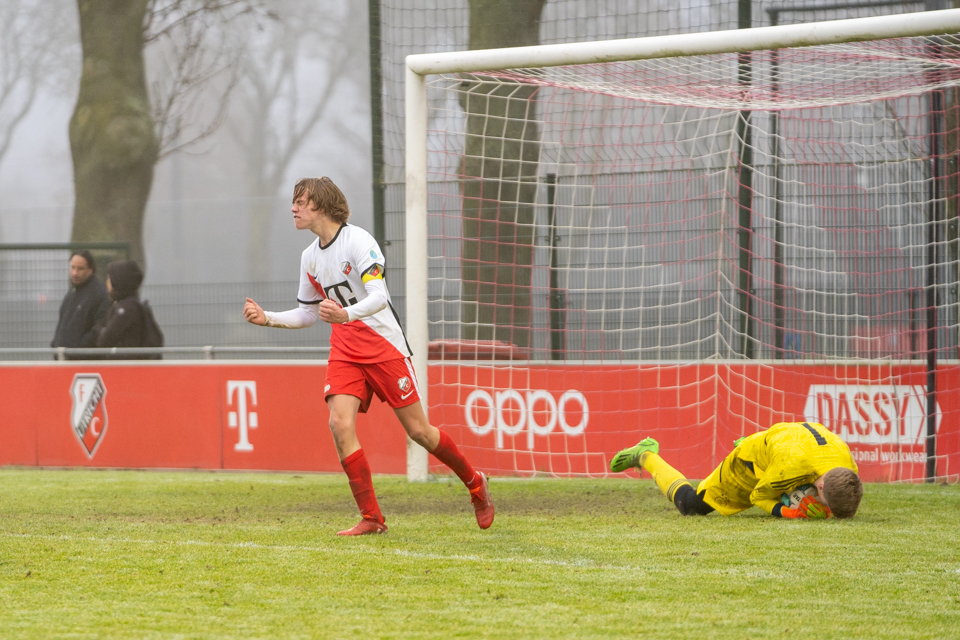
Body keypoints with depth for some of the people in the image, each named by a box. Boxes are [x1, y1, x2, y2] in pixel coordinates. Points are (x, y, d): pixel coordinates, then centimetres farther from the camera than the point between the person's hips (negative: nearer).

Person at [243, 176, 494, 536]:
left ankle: (475, 484, 24)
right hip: (344, 351, 6)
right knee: (340, 423, -16)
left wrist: (346, 314, -43)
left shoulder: (358, 240, -13)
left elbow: (378, 296, -24)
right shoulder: (310, 257, 9)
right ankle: (371, 519, -12)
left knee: (418, 430, -2)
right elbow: (307, 314, 21)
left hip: (384, 345, -6)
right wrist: (267, 318, 6)